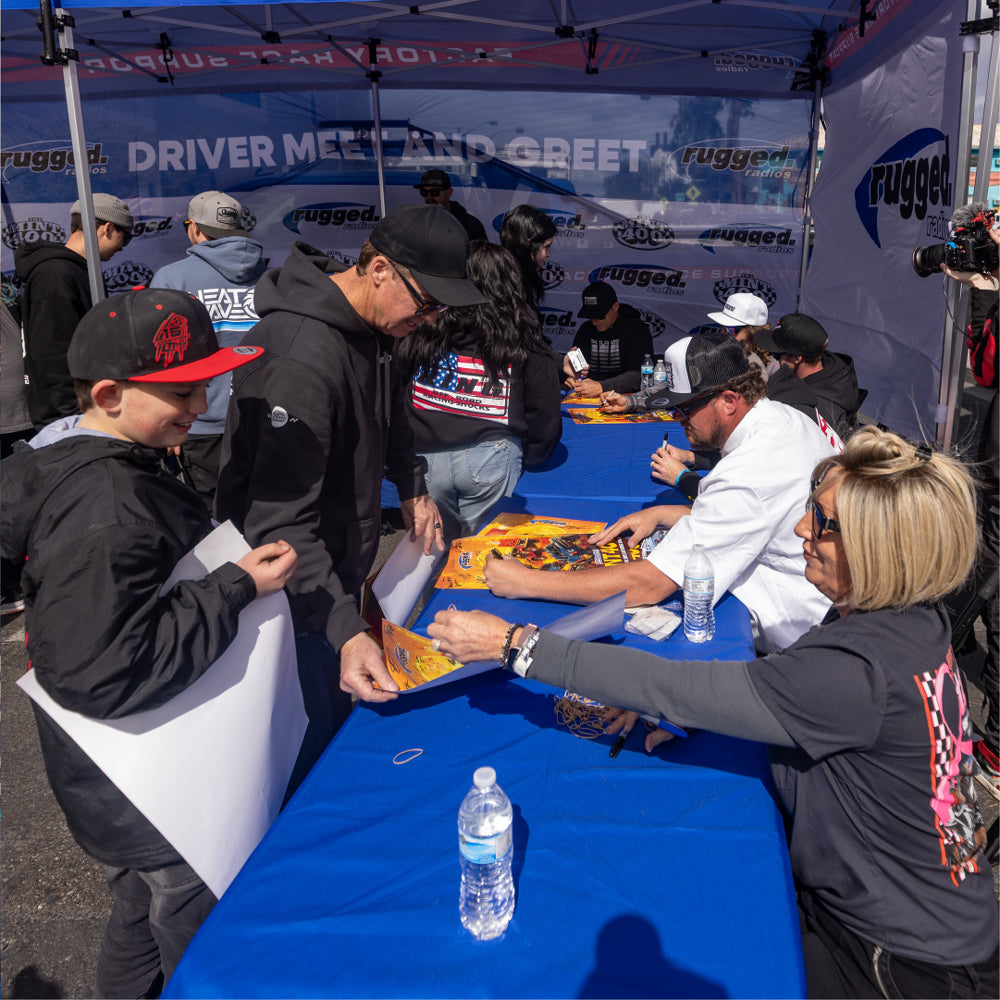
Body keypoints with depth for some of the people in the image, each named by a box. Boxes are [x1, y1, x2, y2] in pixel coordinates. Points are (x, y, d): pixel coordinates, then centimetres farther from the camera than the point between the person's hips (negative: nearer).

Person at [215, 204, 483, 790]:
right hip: (297, 589, -9)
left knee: (339, 718, 21)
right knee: (315, 742, 2)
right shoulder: (303, 357, -31)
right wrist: (345, 629, -41)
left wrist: (413, 487, 11)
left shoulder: (373, 324, 0)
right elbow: (281, 523, -34)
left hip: (340, 569, 9)